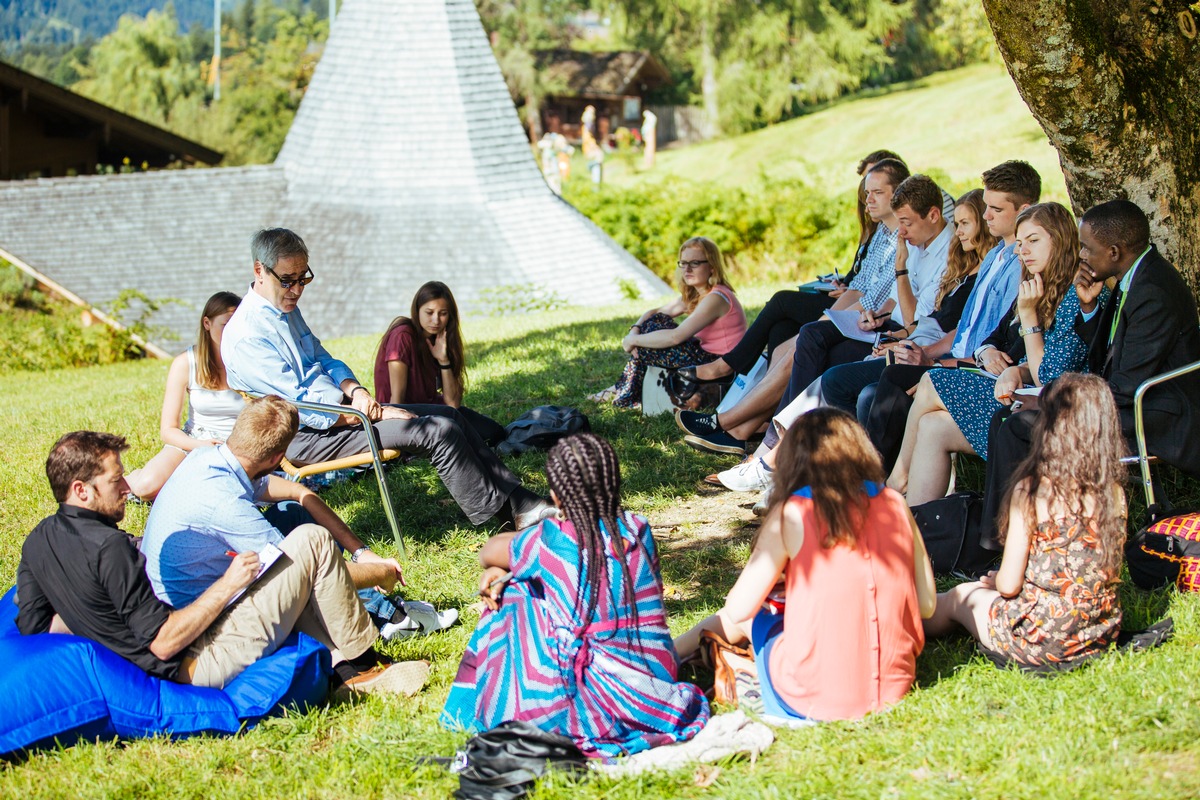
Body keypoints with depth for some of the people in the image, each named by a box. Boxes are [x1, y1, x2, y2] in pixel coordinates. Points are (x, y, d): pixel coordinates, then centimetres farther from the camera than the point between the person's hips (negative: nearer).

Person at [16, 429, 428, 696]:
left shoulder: (38, 541, 2)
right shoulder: (109, 547, -25)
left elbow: (34, 626, 10)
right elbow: (164, 643, -25)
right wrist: (227, 585, -19)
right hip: (202, 663, -10)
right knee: (312, 541, -4)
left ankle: (342, 664, 18)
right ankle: (360, 668, 10)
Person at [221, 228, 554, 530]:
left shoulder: (287, 309, 10)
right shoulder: (246, 336, -20)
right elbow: (302, 404, -22)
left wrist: (354, 390, -3)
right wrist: (378, 414, -17)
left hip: (333, 409, 10)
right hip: (305, 437, -10)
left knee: (448, 414, 3)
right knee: (439, 431, -17)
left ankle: (519, 500, 5)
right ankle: (505, 511, -6)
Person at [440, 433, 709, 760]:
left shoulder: (551, 541, -11)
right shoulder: (638, 531, 1)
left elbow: (489, 552, 11)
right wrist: (500, 570, 12)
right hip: (658, 692, 5)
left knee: (514, 594, 10)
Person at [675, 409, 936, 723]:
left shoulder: (791, 513, -7)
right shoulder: (895, 505, 3)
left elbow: (737, 610, -7)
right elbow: (927, 604, 9)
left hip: (815, 701, -4)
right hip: (895, 686, 4)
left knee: (744, 620, 24)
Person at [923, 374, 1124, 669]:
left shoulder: (1032, 491, -18)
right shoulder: (1114, 494, -5)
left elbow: (1009, 584, -15)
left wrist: (993, 580, 10)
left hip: (1041, 640, -5)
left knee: (960, 597, 25)